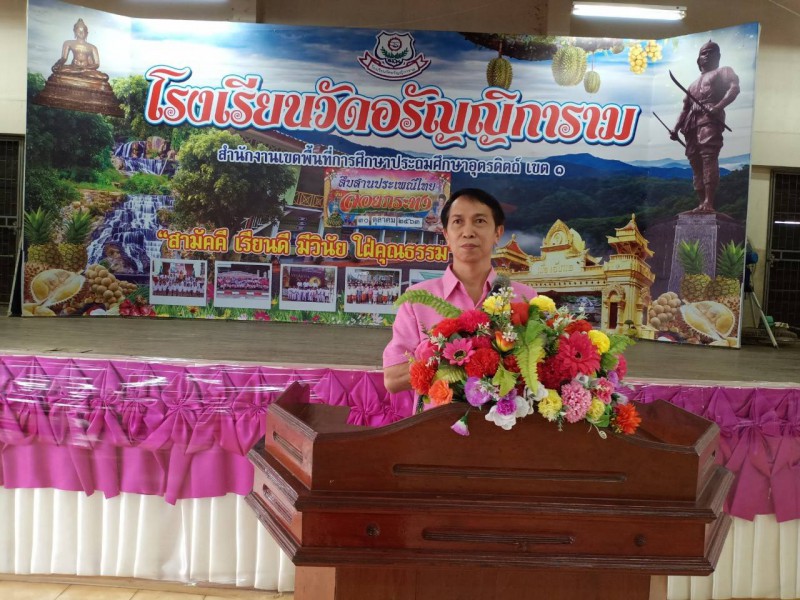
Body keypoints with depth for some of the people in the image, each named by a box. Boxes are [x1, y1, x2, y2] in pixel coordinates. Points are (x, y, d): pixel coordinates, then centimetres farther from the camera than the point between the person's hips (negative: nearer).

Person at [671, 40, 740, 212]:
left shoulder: (723, 71, 15)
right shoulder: (694, 84, 34)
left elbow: (734, 88, -5)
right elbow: (685, 108, 29)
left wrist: (718, 107, -22)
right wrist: (676, 128, 13)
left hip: (710, 118, -7)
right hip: (692, 122, 7)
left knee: (708, 156, -23)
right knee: (695, 163, -1)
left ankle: (709, 202, -34)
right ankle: (702, 203, -3)